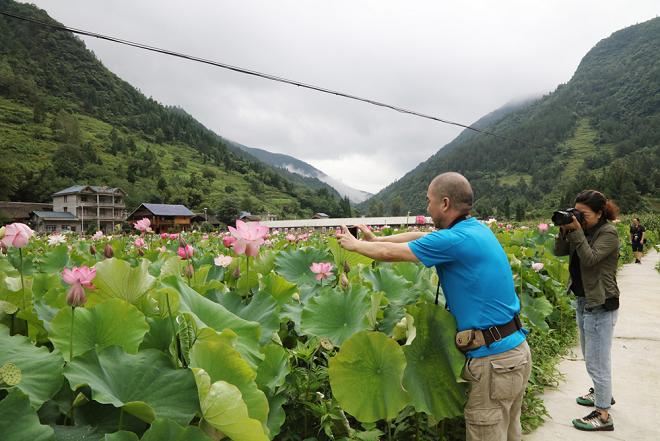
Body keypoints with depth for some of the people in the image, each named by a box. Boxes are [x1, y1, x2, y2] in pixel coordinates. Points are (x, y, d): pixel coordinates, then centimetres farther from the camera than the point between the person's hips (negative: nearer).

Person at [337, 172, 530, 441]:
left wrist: (355, 245, 8)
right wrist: (376, 239, 23)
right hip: (515, 350, 9)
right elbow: (420, 236, 19)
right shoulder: (477, 229, 8)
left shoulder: (456, 240, -20)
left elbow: (391, 254, -10)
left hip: (495, 360, -9)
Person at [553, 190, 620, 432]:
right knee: (590, 356, 23)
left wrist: (577, 232, -26)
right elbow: (559, 251, 0)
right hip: (584, 301, 9)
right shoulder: (584, 230, 6)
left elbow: (590, 259, -26)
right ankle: (602, 392, 44)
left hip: (601, 305, -8)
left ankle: (603, 416, 10)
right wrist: (565, 230, -12)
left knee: (597, 361, -2)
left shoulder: (608, 233, -15)